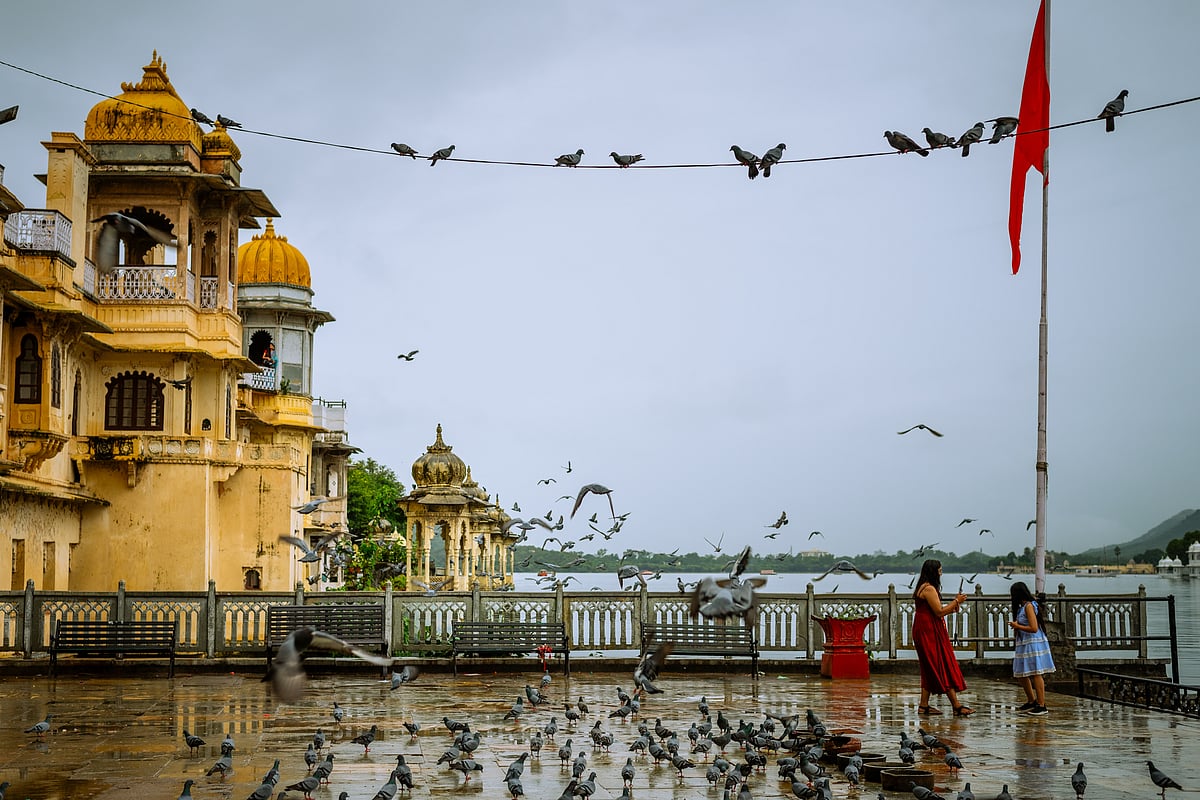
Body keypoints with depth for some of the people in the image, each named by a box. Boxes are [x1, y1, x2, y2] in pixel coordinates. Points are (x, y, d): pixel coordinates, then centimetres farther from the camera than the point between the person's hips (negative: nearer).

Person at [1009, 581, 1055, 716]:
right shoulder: (1023, 607, 15)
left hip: (1033, 644, -10)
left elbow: (1034, 628, -21)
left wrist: (1017, 626, -11)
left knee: (1036, 674, -8)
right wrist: (1017, 626, 7)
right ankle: (1031, 701, 28)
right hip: (1024, 644, 10)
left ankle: (1041, 705, -6)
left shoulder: (1029, 606, -14)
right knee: (1021, 674, 15)